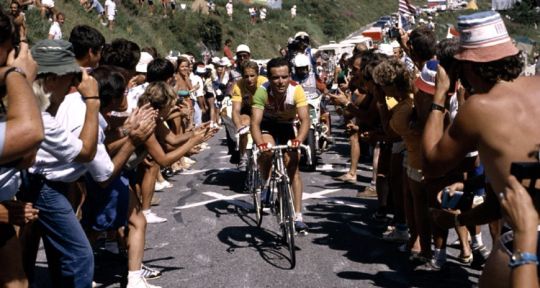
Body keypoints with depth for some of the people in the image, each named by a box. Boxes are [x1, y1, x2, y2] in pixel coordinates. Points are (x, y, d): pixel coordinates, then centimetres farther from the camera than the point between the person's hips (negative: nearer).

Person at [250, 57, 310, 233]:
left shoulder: (296, 90, -31)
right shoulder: (262, 91, -33)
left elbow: (305, 120, -36)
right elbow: (255, 122, -38)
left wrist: (298, 140, -54)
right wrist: (261, 144, -56)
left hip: (286, 127, 1)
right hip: (267, 126, -1)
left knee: (293, 167, -9)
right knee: (268, 151, -30)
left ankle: (298, 216, -4)